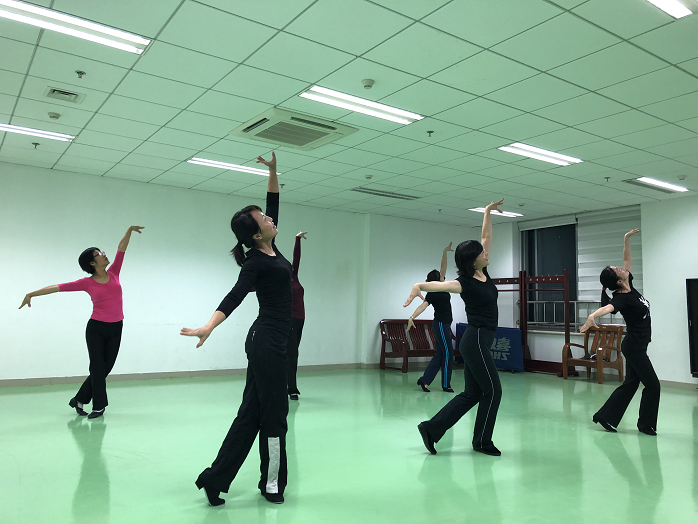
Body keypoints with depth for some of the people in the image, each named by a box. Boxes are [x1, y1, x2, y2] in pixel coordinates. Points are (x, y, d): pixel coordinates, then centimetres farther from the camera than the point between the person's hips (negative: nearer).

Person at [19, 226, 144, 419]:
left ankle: (79, 399, 28)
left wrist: (129, 230, -5)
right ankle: (99, 406, 15)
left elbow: (121, 248, 2)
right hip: (96, 328, -4)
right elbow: (57, 287, -5)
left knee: (104, 369, 9)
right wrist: (32, 294, -8)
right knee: (98, 368, 0)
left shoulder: (114, 273, 2)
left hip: (115, 329, 4)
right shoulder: (87, 283, -6)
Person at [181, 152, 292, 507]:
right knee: (274, 413, 2)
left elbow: (273, 203, 16)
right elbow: (235, 297, -28)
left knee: (251, 412, 11)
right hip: (268, 341, -9)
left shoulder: (270, 249, 9)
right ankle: (272, 485, 16)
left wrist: (273, 170, 11)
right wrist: (208, 328, -40)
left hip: (268, 340, 9)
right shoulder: (256, 261, -14)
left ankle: (215, 478, 16)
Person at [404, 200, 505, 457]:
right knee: (493, 391, 2)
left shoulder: (484, 273, 7)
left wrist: (488, 212, 12)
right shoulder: (465, 283, -15)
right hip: (476, 341, -9)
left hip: (478, 341, 9)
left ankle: (431, 428, 11)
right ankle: (482, 441, 18)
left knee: (472, 393, 10)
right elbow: (437, 284, -33)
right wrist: (418, 286, -52)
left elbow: (486, 237, 14)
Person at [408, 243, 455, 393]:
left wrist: (445, 252, 0)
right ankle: (446, 385, 8)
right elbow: (423, 305, -28)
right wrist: (412, 317, -42)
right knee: (448, 354, -2)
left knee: (440, 355, 8)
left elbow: (444, 267, 8)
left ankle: (424, 380, 8)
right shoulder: (432, 293, -14)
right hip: (440, 325, -9)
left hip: (444, 325, 9)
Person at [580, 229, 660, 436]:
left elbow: (628, 259, 8)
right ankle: (646, 425, 16)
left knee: (631, 383, 12)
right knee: (652, 384, 2)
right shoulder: (622, 299, -25)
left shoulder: (629, 286, -1)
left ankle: (605, 417, 16)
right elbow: (607, 307, -47)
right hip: (635, 347, -9)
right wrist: (592, 316, -67)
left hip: (636, 346, 9)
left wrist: (627, 239, 3)